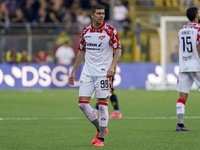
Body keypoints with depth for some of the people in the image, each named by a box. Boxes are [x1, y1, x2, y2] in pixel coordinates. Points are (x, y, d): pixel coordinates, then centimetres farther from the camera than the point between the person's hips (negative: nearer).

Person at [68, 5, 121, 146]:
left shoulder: (110, 30, -5)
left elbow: (118, 50, -6)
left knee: (102, 103, -5)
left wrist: (112, 67, -21)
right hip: (88, 72, 4)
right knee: (82, 103, -2)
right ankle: (100, 128, 17)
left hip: (103, 72, -4)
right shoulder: (85, 31, 8)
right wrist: (73, 72, 16)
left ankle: (101, 138, 3)